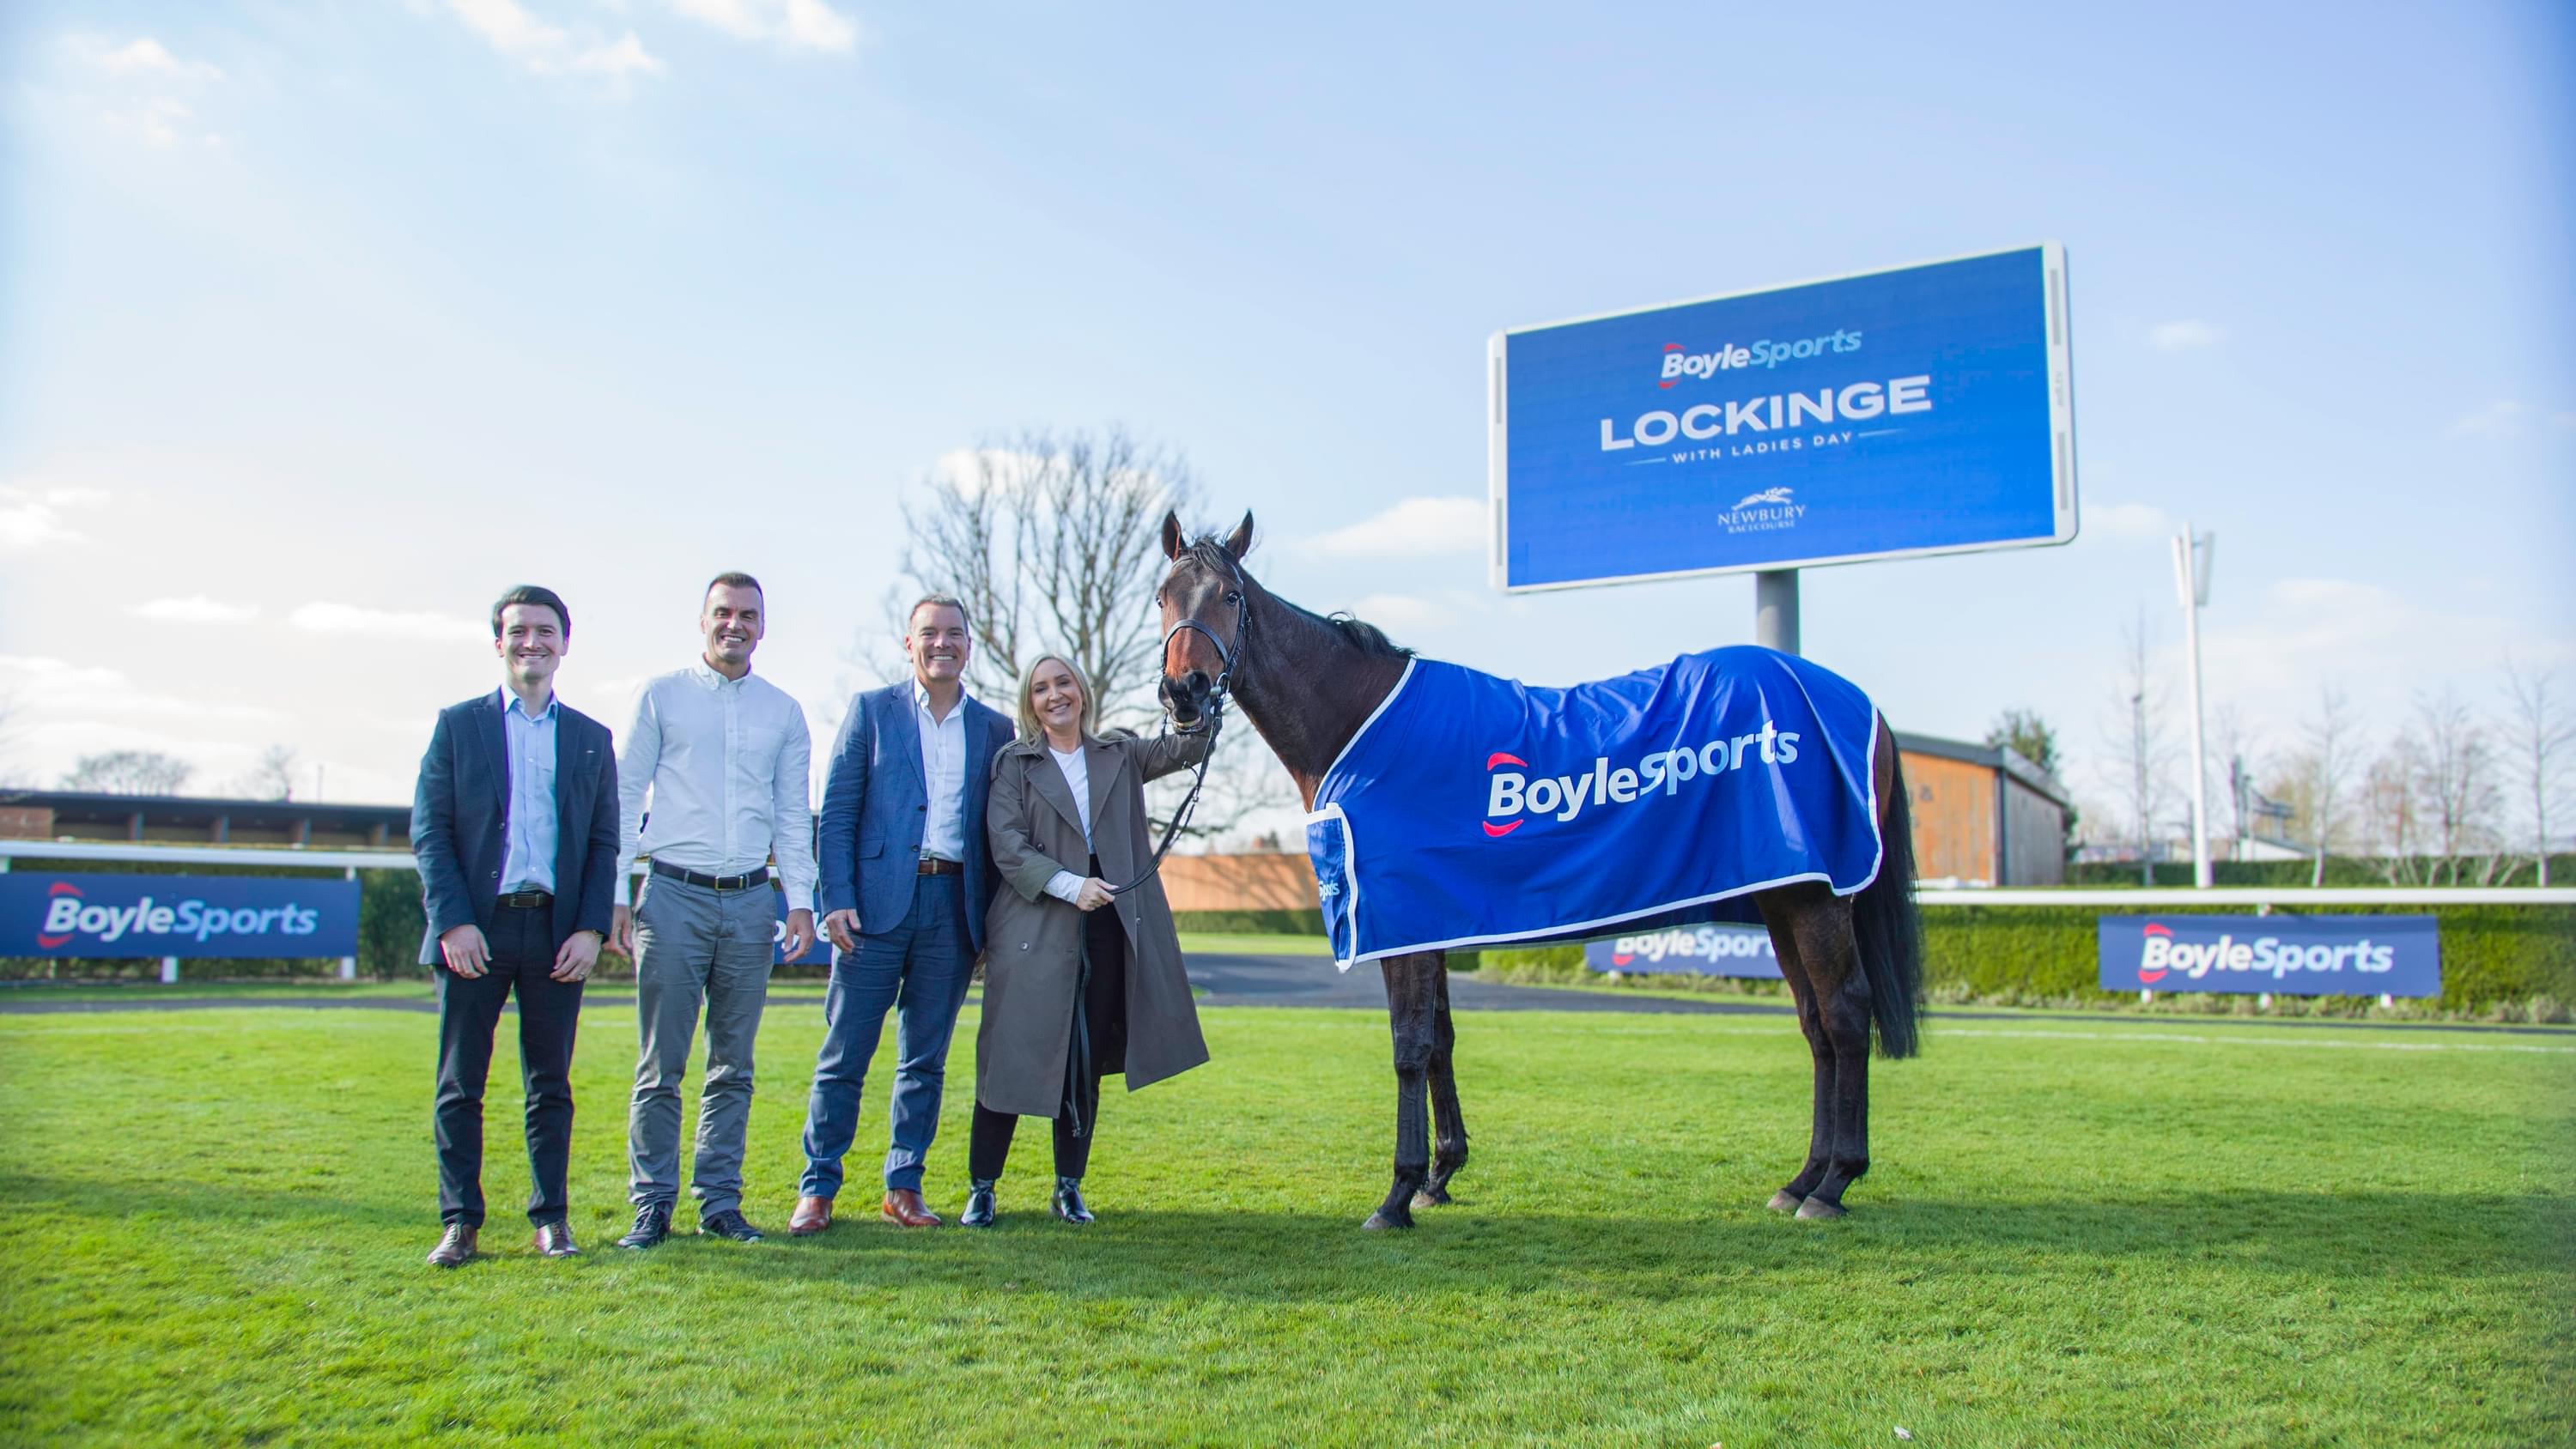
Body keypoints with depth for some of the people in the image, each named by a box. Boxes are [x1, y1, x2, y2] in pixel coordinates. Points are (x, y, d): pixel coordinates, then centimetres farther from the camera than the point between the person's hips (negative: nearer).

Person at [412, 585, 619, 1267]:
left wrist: (591, 929, -4)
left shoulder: (591, 739, 11)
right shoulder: (457, 724, 7)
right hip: (474, 929, -1)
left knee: (550, 1084, 7)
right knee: (461, 1084, 3)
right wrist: (452, 921, -9)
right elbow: (429, 830, 2)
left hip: (556, 932, 1)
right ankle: (460, 1222, 12)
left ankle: (551, 1217, 14)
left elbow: (605, 843, 8)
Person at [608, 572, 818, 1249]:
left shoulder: (783, 711, 11)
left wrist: (800, 899, 4)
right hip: (674, 896, -2)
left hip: (750, 901, 3)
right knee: (661, 1066, -1)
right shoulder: (661, 696, 5)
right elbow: (626, 795, 4)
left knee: (733, 1067, 7)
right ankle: (652, 1205, 9)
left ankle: (720, 1202, 15)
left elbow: (794, 812, 13)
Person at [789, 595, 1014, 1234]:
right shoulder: (871, 710, 5)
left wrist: (997, 916, 4)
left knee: (926, 1059, 9)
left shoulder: (994, 730, 11)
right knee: (845, 1055, 2)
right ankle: (817, 1189, 12)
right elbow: (836, 813, 0)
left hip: (953, 906, 2)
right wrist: (837, 899, -9)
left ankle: (903, 1188, 19)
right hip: (879, 900, -2)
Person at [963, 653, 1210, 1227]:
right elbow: (1007, 845, -6)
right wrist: (1070, 886, -18)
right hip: (1035, 930, -3)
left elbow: (1190, 748, 7)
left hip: (1109, 926, 3)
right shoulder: (1014, 764, 4)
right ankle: (981, 1188, 10)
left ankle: (1069, 1188, 18)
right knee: (1012, 1057, -1)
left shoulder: (1120, 757, 14)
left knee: (1088, 1065, 8)